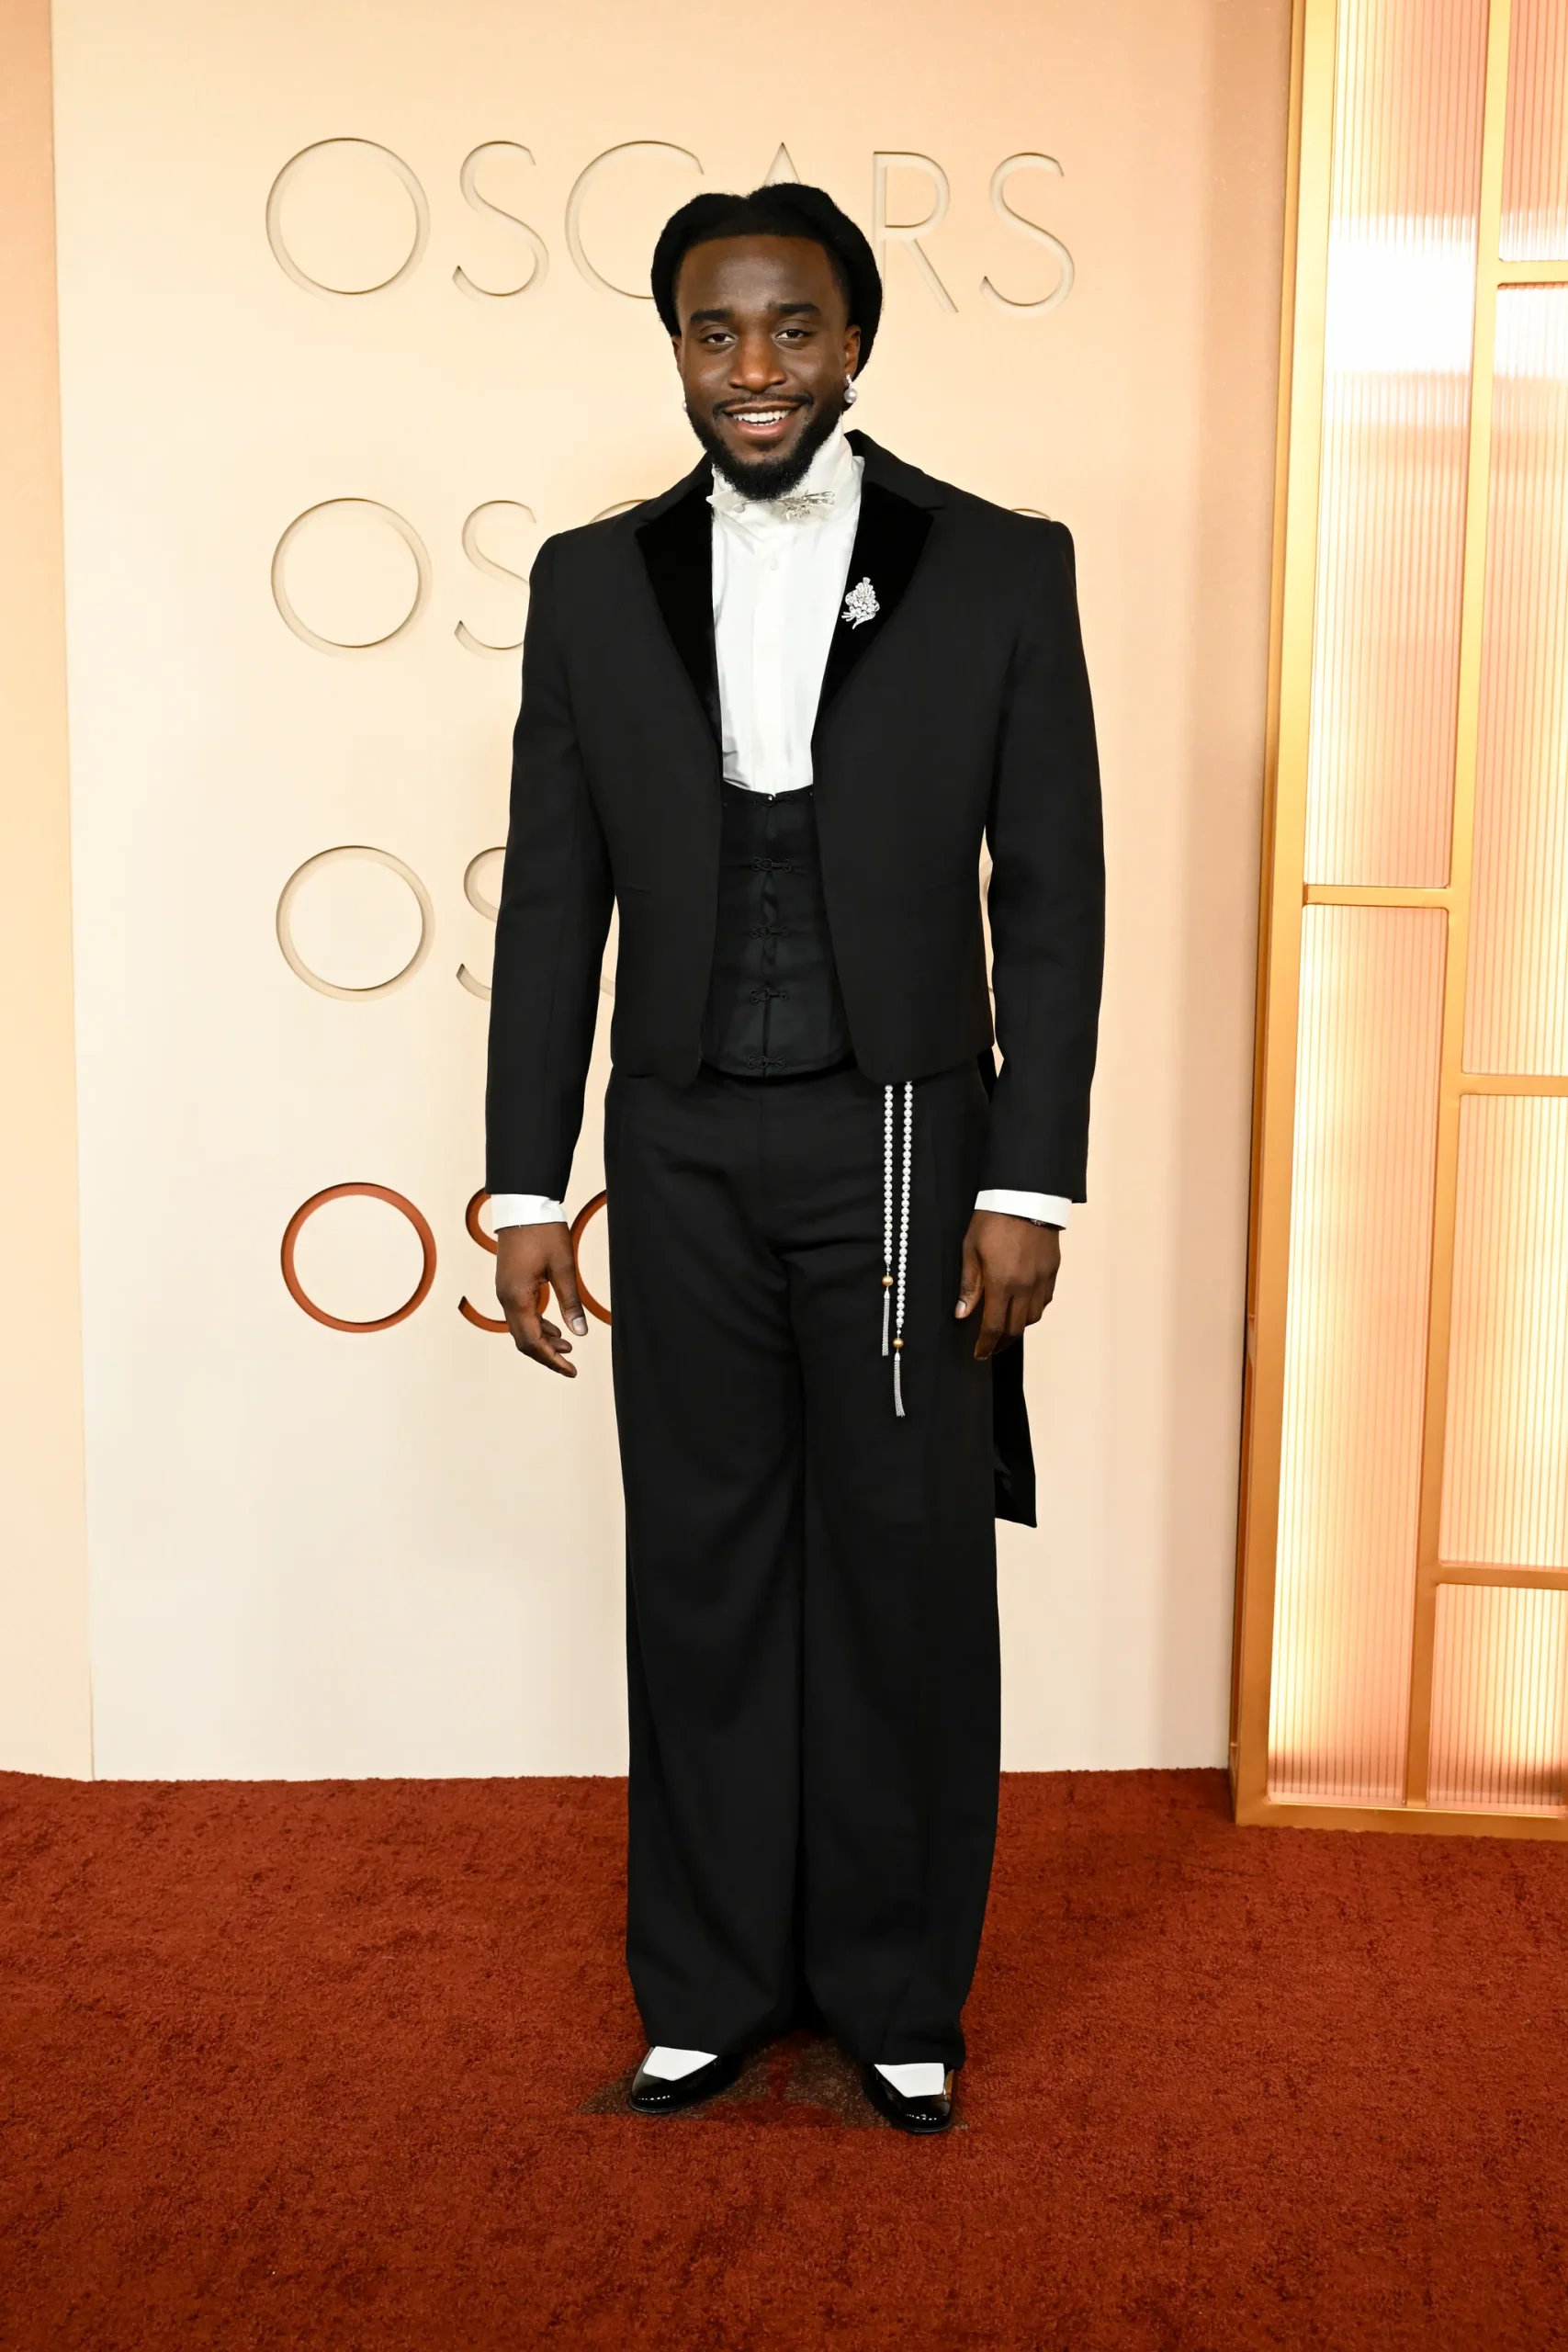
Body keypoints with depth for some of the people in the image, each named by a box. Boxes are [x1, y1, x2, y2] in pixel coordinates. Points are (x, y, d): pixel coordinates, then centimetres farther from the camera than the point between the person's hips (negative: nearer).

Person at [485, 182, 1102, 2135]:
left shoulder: (1002, 571, 0)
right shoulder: (592, 584, 5)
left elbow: (1051, 898, -1)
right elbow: (553, 903, 6)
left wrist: (1029, 1184, -7)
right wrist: (526, 1186, 2)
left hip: (904, 1147, -1)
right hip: (682, 1159, 2)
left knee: (909, 1584, 7)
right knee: (700, 1577, 10)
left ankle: (898, 1990, 25)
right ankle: (711, 1984, 27)